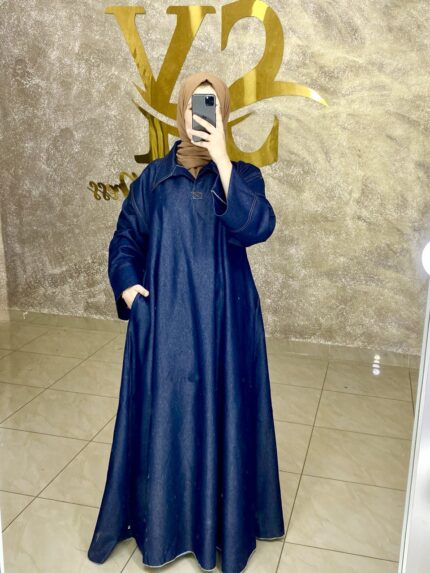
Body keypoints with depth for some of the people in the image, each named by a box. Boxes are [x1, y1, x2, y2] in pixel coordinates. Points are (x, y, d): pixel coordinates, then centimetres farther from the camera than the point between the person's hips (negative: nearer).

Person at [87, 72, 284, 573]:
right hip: (164, 319, 2)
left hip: (223, 319, -1)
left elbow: (257, 226, -18)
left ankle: (225, 519, 27)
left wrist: (221, 159, -21)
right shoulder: (154, 178, 7)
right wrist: (127, 285, -6)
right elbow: (126, 238, 11)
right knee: (163, 414, 8)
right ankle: (162, 517, 29)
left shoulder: (241, 174, 2)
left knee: (221, 413, 7)